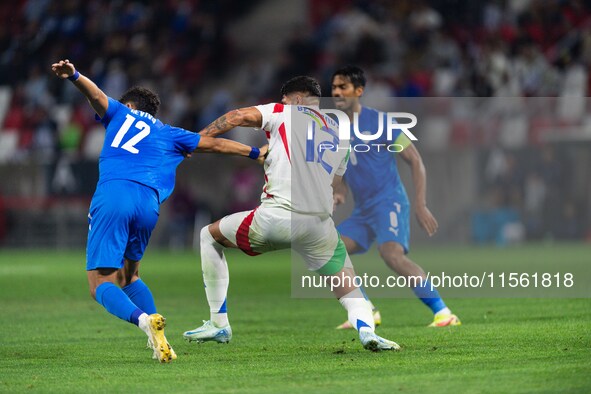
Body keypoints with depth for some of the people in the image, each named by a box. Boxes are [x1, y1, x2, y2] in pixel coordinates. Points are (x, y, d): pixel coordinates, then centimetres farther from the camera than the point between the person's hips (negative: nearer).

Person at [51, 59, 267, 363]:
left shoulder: (121, 114, 24)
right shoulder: (169, 134, 28)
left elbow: (96, 94, 5)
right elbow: (213, 144, 32)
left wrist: (73, 76, -14)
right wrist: (256, 153, 45)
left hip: (112, 194, -4)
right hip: (148, 202, 4)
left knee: (100, 285, -5)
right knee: (128, 274, 24)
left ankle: (144, 319, -33)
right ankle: (159, 340, 7)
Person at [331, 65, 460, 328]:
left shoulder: (378, 122, -8)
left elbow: (415, 161, -7)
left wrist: (420, 205, -15)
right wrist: (338, 195, -1)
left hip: (389, 202, -8)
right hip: (362, 211, 8)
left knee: (391, 253, -31)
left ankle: (442, 312, -29)